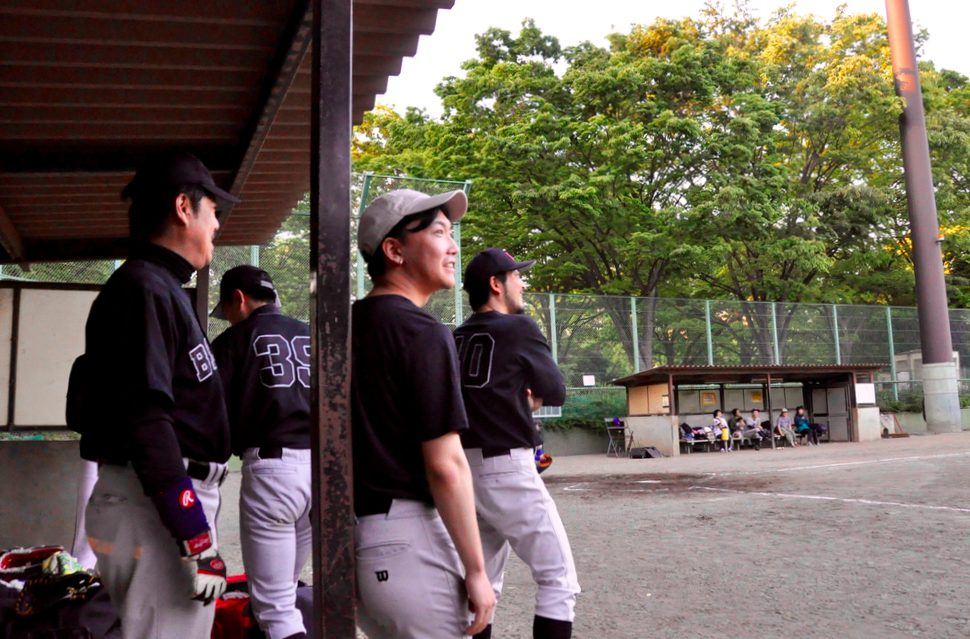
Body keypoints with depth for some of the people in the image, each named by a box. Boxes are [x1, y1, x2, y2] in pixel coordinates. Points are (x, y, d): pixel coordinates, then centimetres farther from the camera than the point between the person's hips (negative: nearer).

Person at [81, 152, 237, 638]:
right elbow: (146, 419, -22)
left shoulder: (162, 287, 20)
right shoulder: (143, 287, -12)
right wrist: (197, 539, -23)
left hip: (177, 494, 10)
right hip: (159, 504, -10)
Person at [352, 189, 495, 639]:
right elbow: (445, 465, -18)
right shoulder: (422, 332, -14)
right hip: (408, 537, -8)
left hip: (347, 536, 9)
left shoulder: (343, 325, 11)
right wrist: (476, 572, -12)